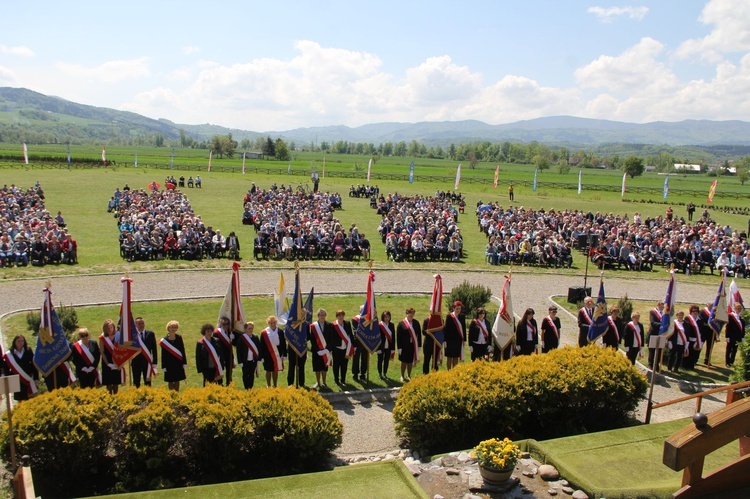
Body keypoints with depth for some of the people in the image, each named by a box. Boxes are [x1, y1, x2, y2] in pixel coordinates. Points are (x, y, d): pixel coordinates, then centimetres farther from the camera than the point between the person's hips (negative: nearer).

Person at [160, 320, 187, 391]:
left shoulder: (179, 338, -1)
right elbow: (163, 354, -3)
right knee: (170, 381, 4)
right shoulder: (164, 340, -6)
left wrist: (184, 363, 1)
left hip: (178, 363, 2)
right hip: (169, 363, -2)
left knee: (177, 380, 9)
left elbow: (183, 351, 3)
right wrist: (163, 366, -5)